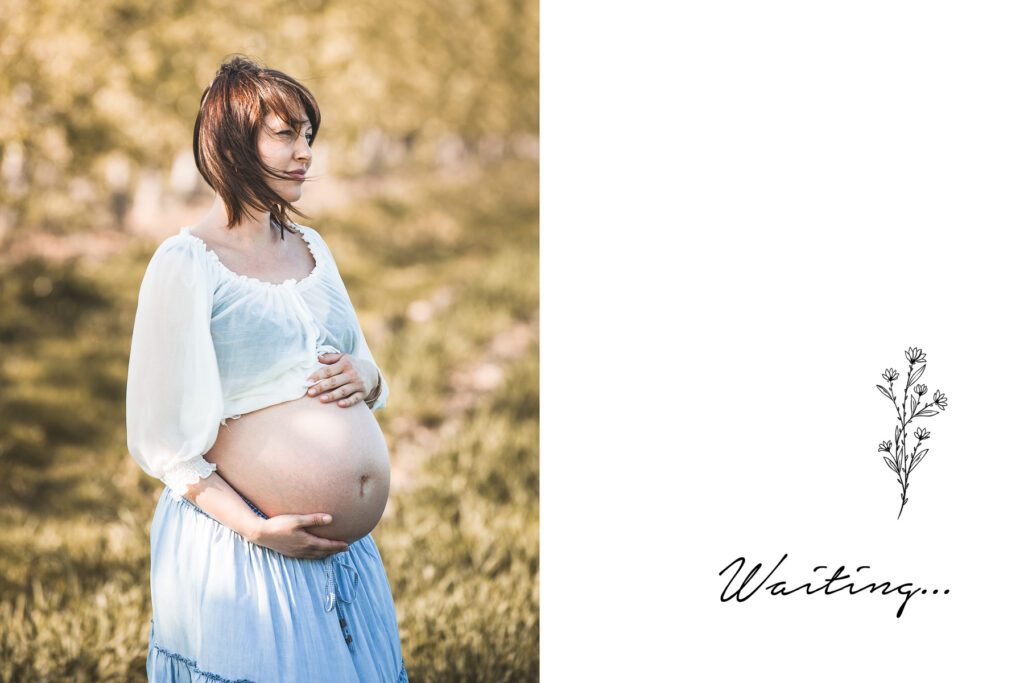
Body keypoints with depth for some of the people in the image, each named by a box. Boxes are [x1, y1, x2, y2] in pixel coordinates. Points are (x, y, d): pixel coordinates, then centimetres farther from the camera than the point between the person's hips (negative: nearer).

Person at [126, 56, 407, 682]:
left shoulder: (311, 247, 12)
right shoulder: (186, 265, -9)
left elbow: (370, 374, 21)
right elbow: (162, 438, -10)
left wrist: (363, 379, -3)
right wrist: (256, 528, -17)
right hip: (240, 559, -7)